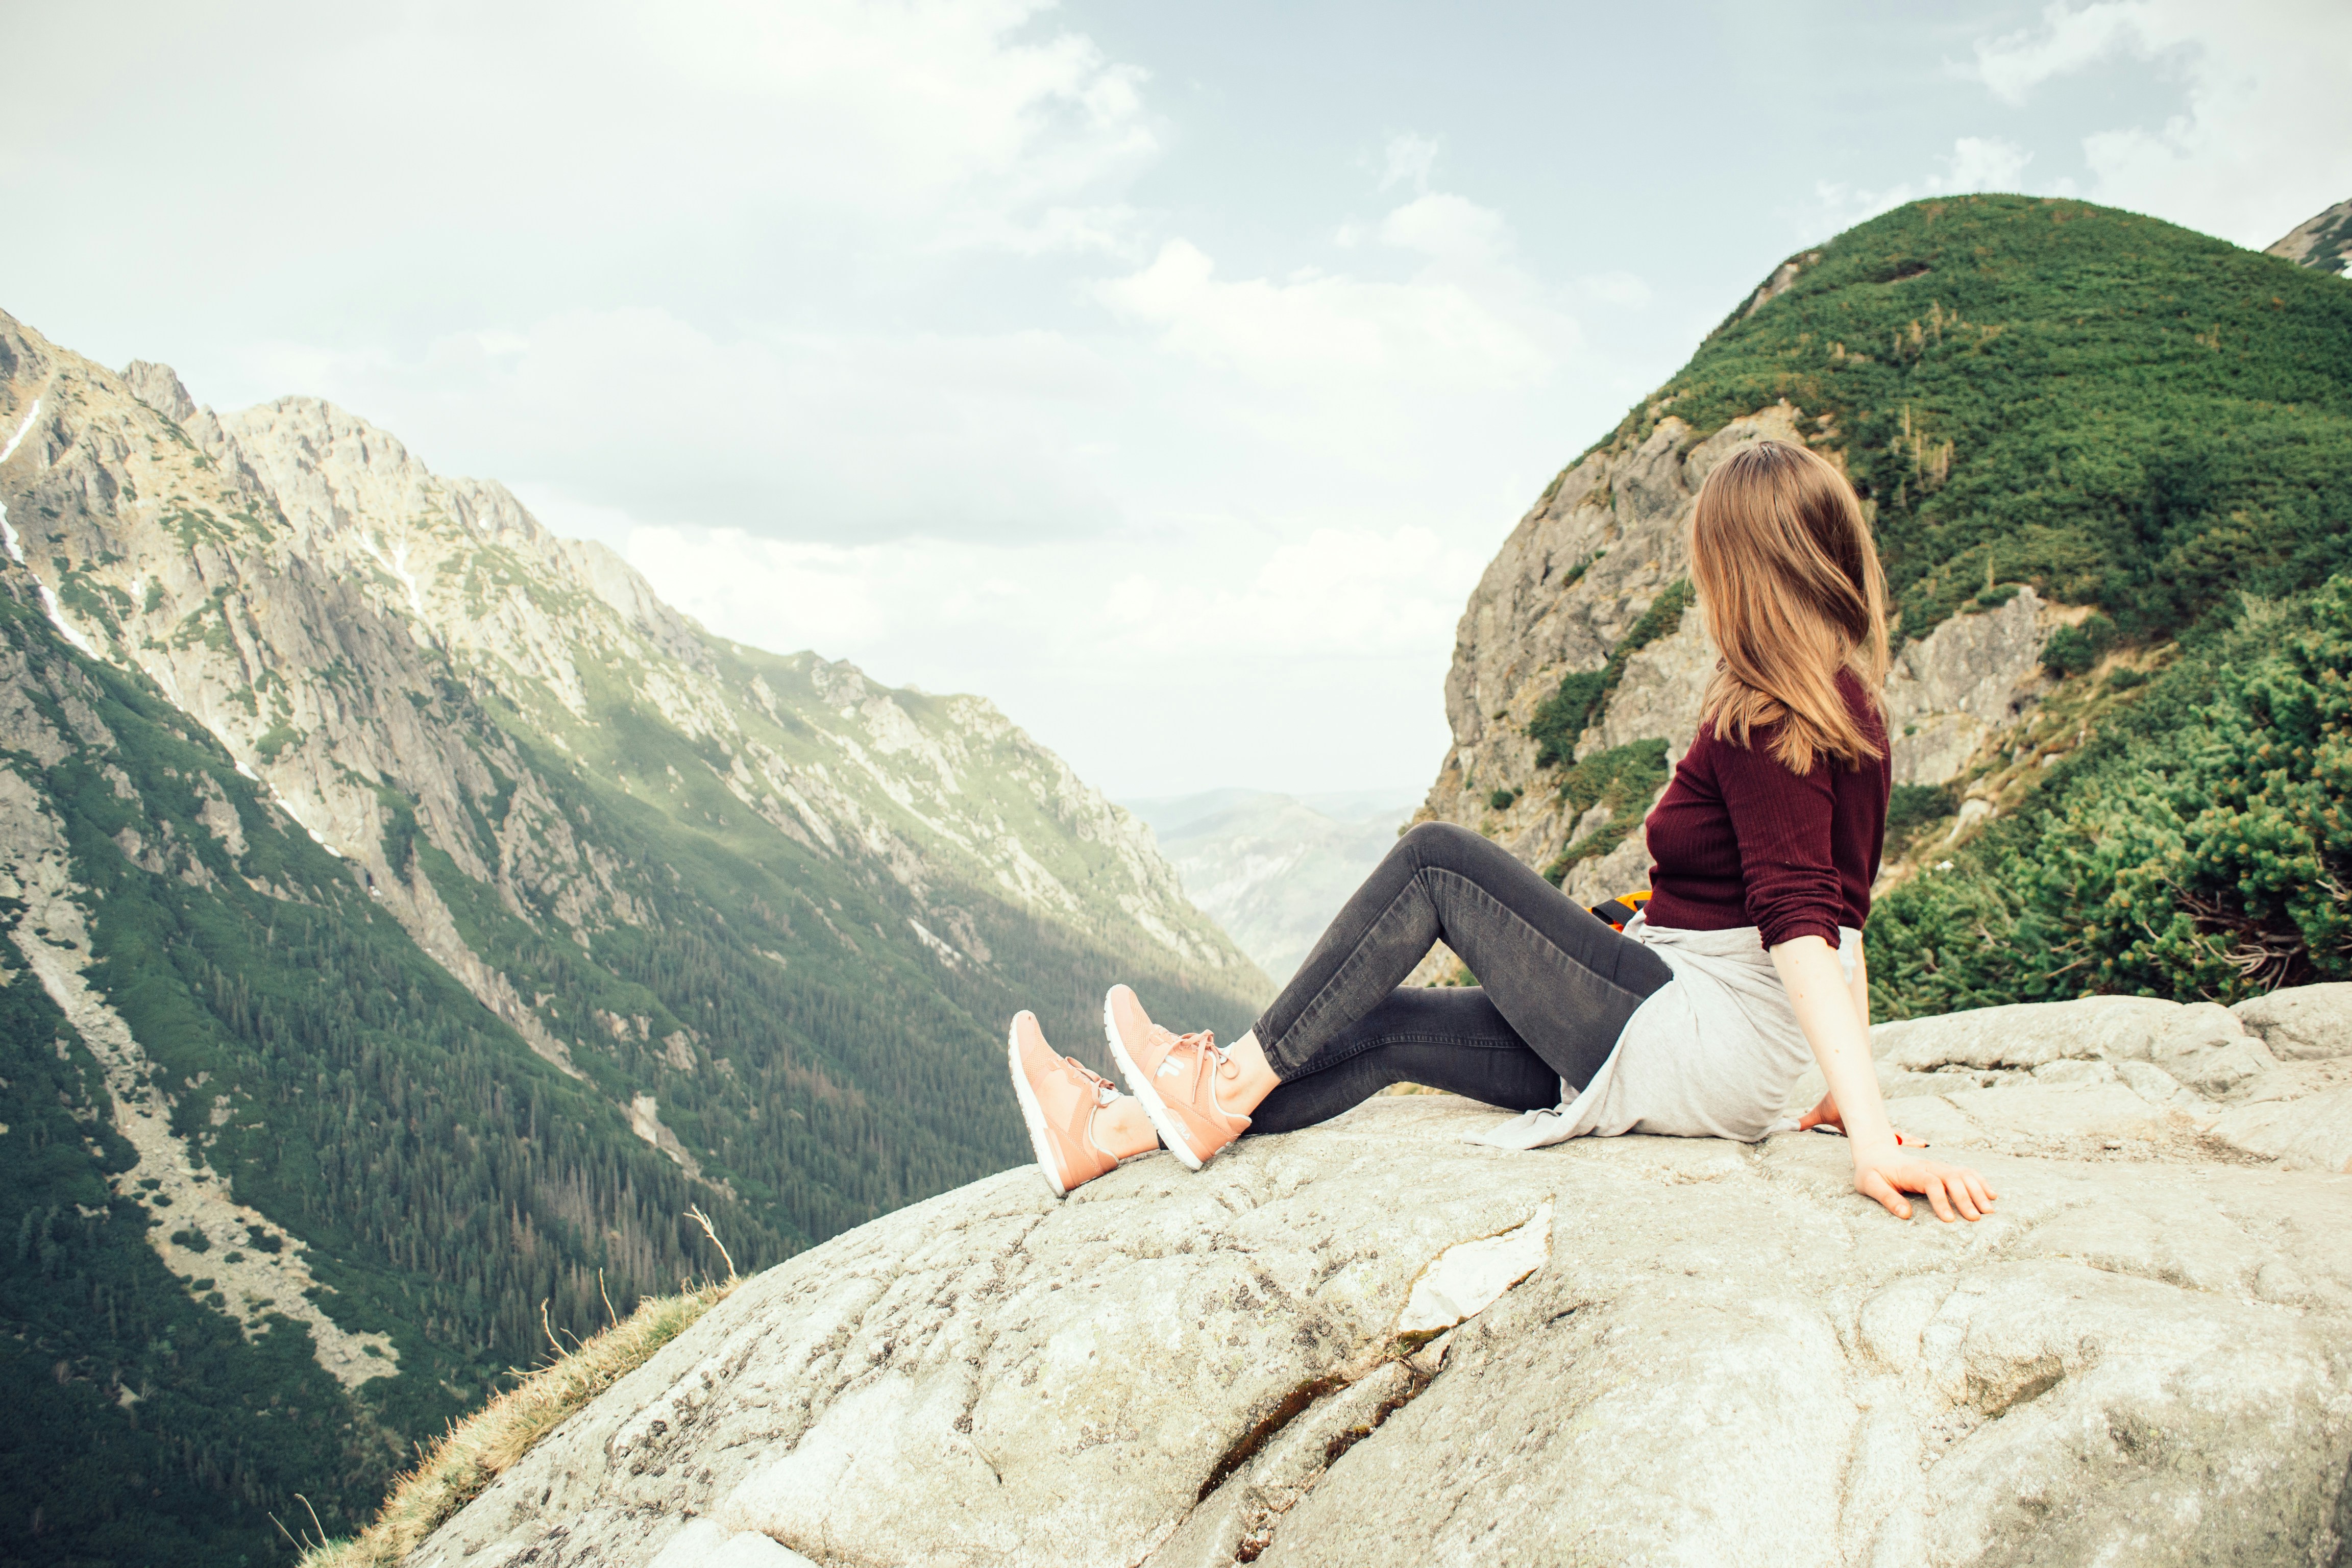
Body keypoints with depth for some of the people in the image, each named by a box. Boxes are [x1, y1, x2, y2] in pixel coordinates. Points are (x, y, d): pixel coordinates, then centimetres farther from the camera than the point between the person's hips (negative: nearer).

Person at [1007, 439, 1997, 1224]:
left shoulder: (1763, 728, -17)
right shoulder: (1847, 708, 13)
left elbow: (1801, 922, -27)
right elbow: (1838, 911, 14)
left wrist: (1874, 1137, -33)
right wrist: (1855, 1095, 17)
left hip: (1689, 1044, -9)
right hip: (1724, 1059, 9)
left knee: (1435, 861, -9)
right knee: (1389, 1025, 5)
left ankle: (1230, 1089, -3)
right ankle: (1107, 1134, 6)